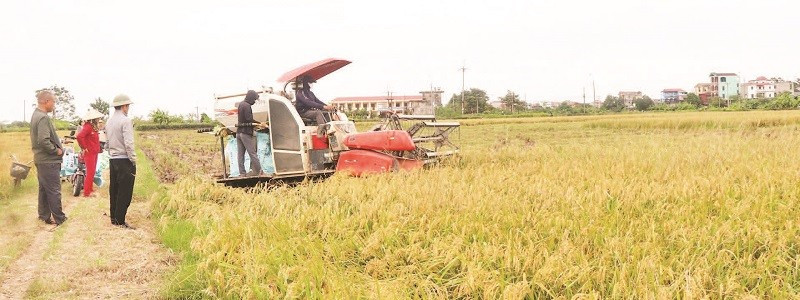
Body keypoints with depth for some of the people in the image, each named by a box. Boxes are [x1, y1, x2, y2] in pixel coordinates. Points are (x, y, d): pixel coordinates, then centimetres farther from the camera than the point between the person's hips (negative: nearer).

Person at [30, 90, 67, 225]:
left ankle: (44, 215, 25)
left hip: (41, 159, 10)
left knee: (44, 189, 17)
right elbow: (43, 141, -30)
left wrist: (58, 145, 10)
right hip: (49, 161, -10)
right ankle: (58, 218, 4)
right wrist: (56, 150, -16)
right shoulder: (43, 118, -20)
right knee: (54, 190, -2)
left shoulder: (35, 115, 11)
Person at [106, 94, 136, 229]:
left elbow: (107, 142, 14)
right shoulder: (126, 121, -14)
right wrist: (133, 161, -13)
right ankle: (120, 221, 0)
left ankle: (114, 218, 20)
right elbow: (128, 143, -20)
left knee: (114, 190, 13)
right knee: (125, 192, -2)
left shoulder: (109, 122, 11)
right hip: (124, 160, -8)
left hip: (113, 160, 8)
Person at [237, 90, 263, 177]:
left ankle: (242, 172, 5)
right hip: (246, 133, -8)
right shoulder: (247, 106, -14)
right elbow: (249, 119, -22)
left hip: (239, 132, 8)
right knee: (252, 153, -3)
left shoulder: (240, 104, 13)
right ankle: (258, 171, 2)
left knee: (240, 154, 5)